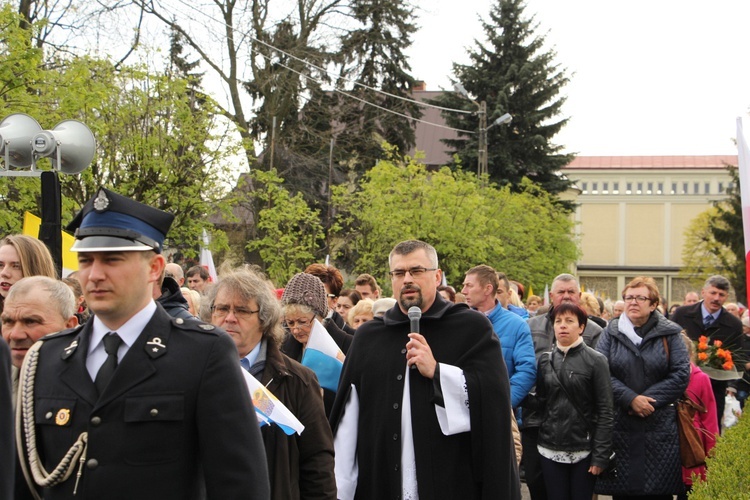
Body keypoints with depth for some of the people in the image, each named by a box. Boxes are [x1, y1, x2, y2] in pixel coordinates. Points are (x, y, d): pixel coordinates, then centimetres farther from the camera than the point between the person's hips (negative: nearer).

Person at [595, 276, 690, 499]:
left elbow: (681, 374, -4)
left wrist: (648, 400, -12)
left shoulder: (669, 333, 4)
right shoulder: (611, 332, 6)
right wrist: (630, 399, -16)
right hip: (619, 426, 1)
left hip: (659, 428, -1)